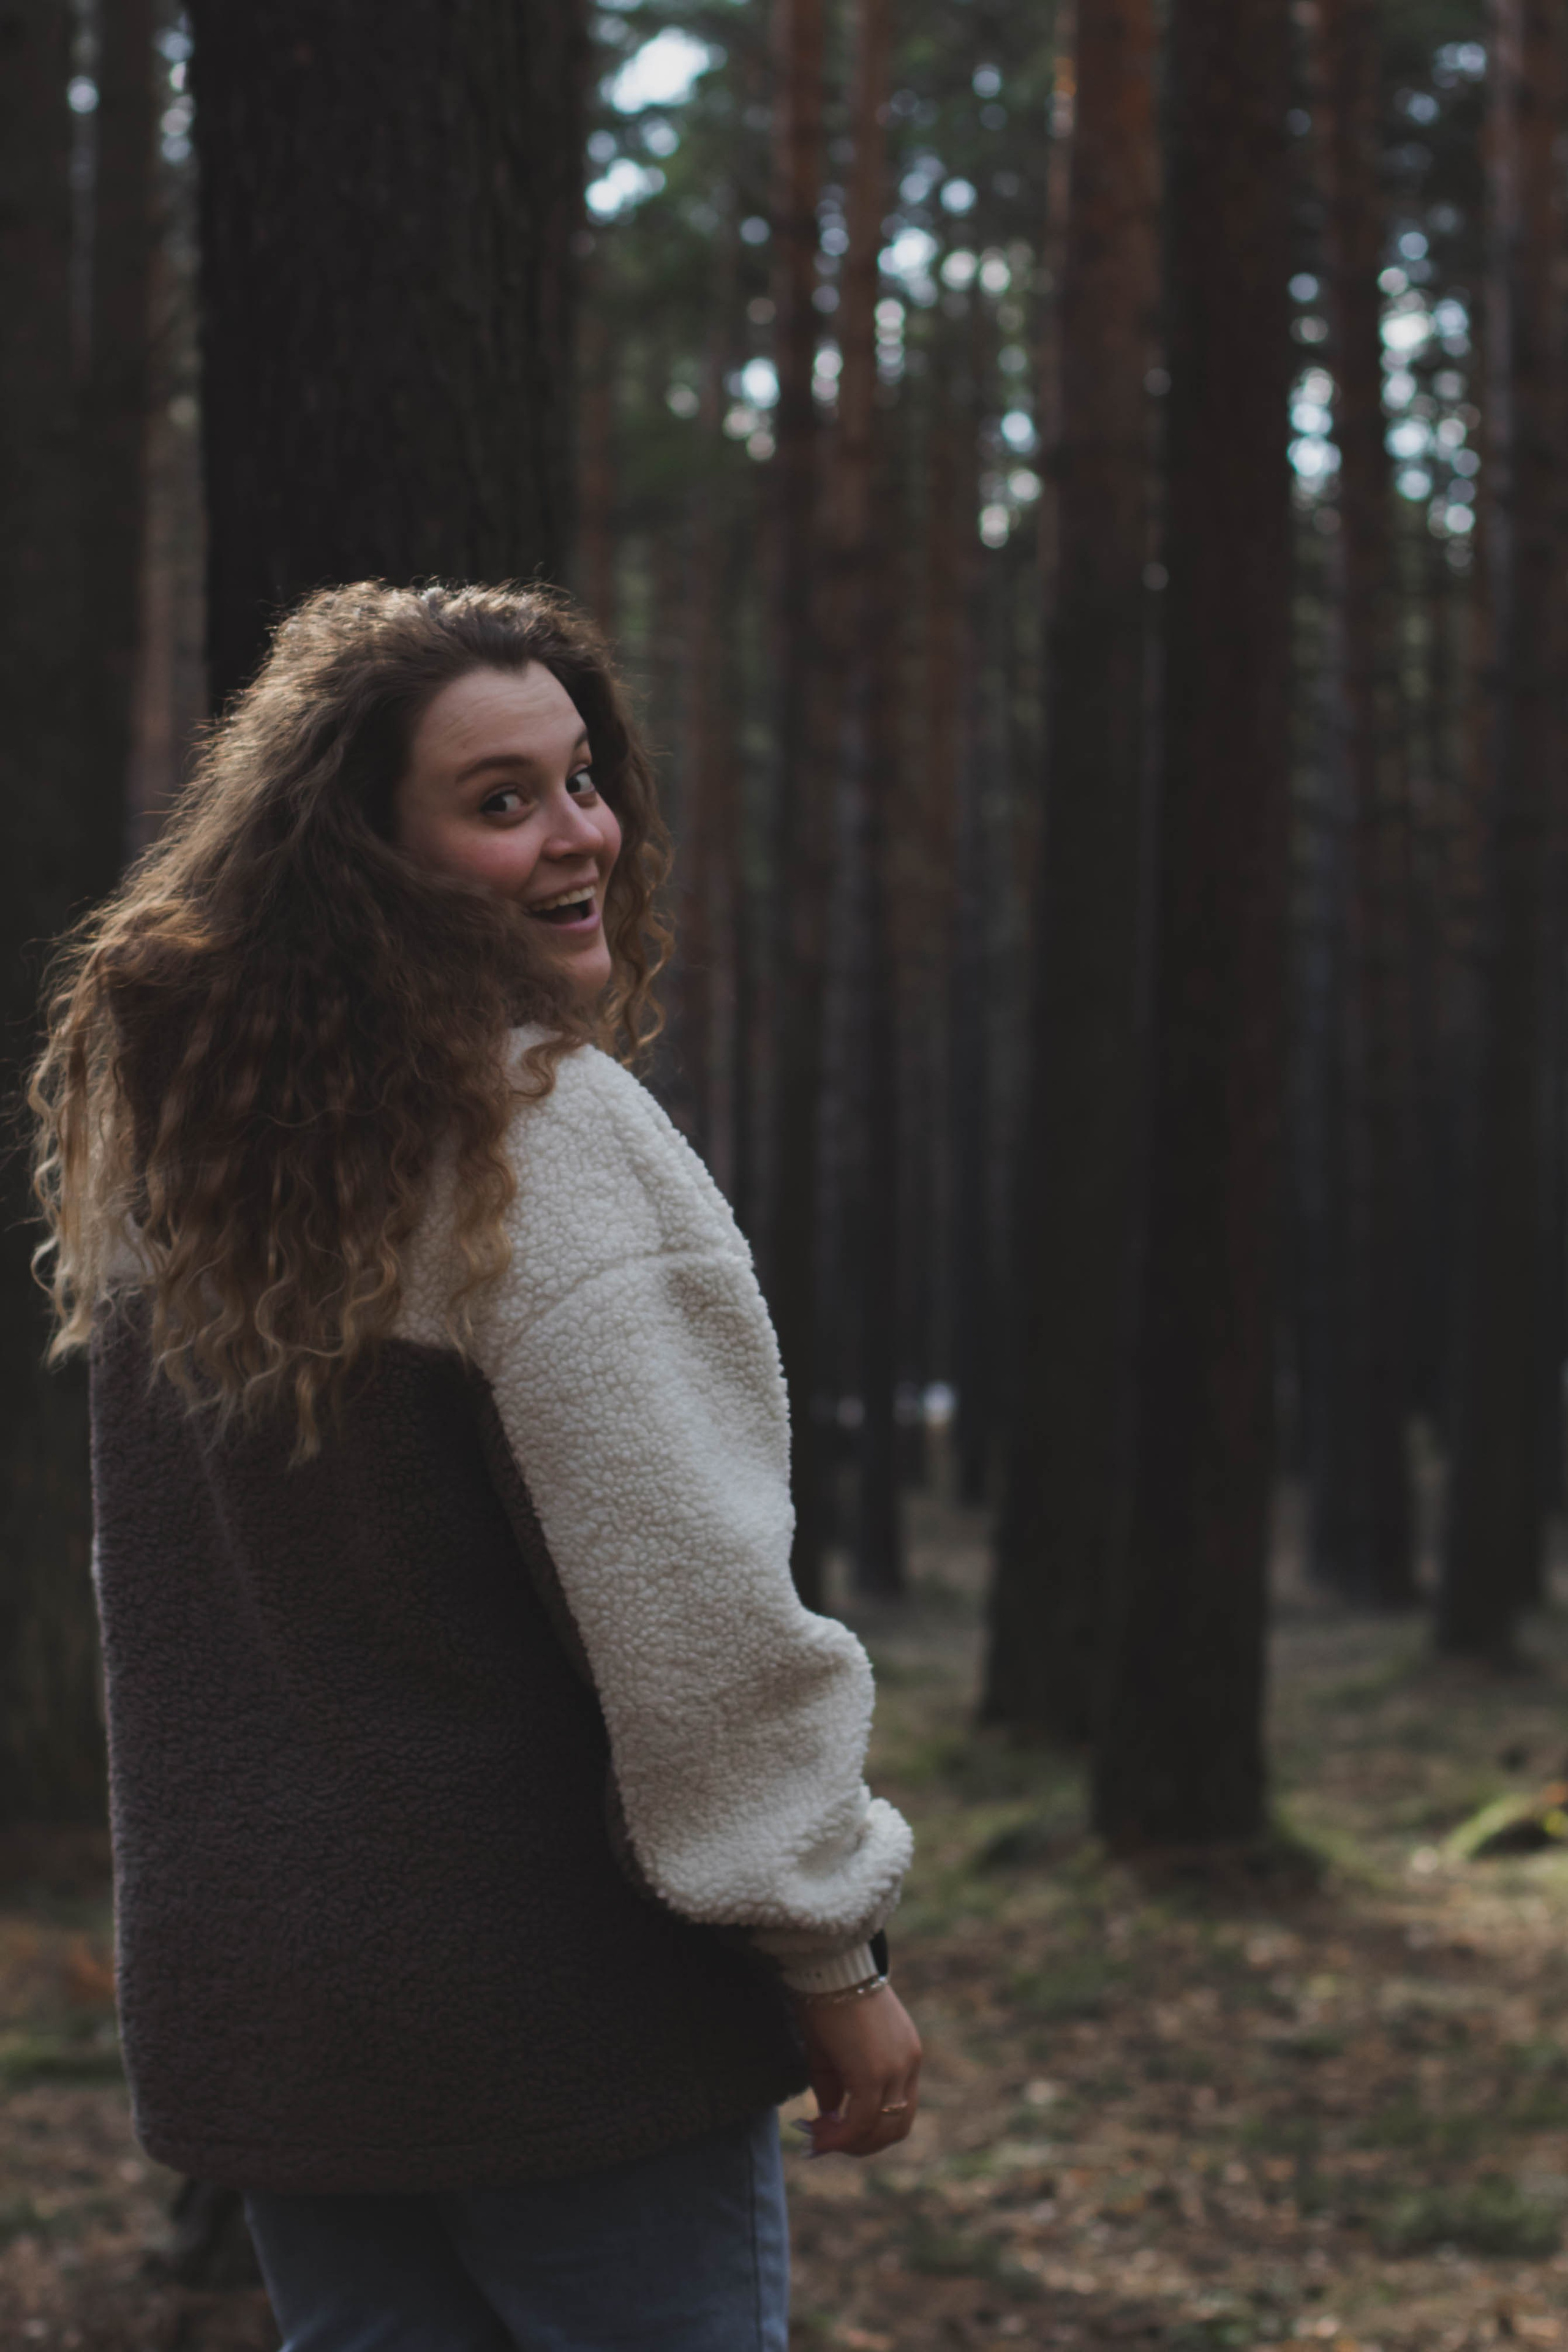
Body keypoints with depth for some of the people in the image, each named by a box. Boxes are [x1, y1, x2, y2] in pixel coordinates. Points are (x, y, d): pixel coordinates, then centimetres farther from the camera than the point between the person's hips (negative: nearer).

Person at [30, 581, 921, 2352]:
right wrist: (831, 1956, -11)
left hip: (243, 2003, 7)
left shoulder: (166, 1137, 7)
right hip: (564, 2009, -7)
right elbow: (689, 1607, -20)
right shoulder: (549, 1136, -17)